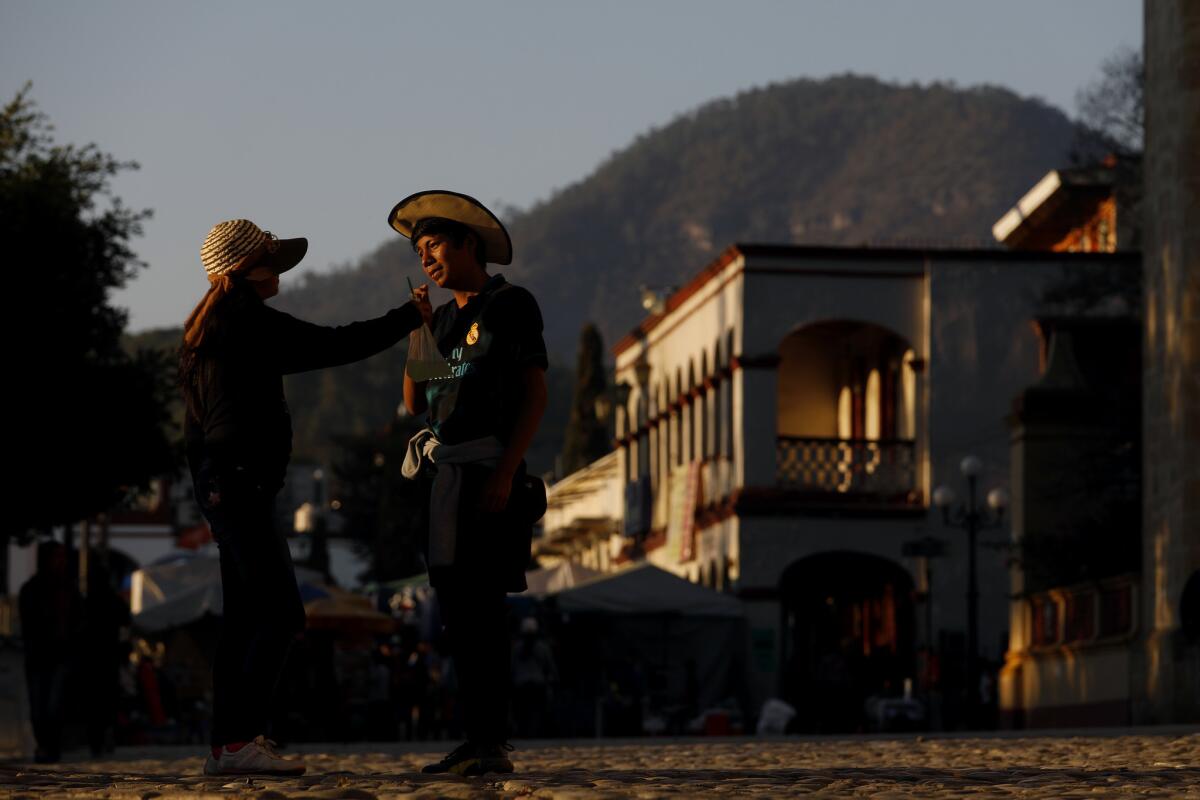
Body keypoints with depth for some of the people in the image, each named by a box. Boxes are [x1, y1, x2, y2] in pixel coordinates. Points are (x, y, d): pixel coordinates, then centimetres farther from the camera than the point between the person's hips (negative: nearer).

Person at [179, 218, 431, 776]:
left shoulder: (207, 328, 16)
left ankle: (226, 744, 10)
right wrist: (410, 316, -3)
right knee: (281, 614, -12)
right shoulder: (246, 321, -12)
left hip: (216, 481, 10)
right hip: (241, 482, -10)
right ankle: (239, 739, -18)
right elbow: (333, 346, -13)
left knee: (244, 616, 11)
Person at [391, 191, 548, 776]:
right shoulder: (444, 318, 20)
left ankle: (492, 743, -14)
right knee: (457, 607, 6)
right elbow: (415, 402, 16)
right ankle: (477, 741, 10)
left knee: (479, 602, -13)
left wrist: (505, 472, -17)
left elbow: (536, 394, -8)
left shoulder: (510, 306, -2)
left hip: (489, 467, -8)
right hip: (446, 470, 8)